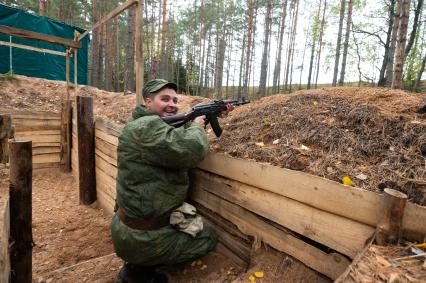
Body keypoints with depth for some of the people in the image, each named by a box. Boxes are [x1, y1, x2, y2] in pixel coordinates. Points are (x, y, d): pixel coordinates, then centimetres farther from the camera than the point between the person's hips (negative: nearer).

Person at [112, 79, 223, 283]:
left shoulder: (154, 125, 9)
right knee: (209, 238, 8)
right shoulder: (146, 126, -24)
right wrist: (196, 126, -13)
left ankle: (137, 263, 19)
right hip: (141, 236, -9)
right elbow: (193, 150, -34)